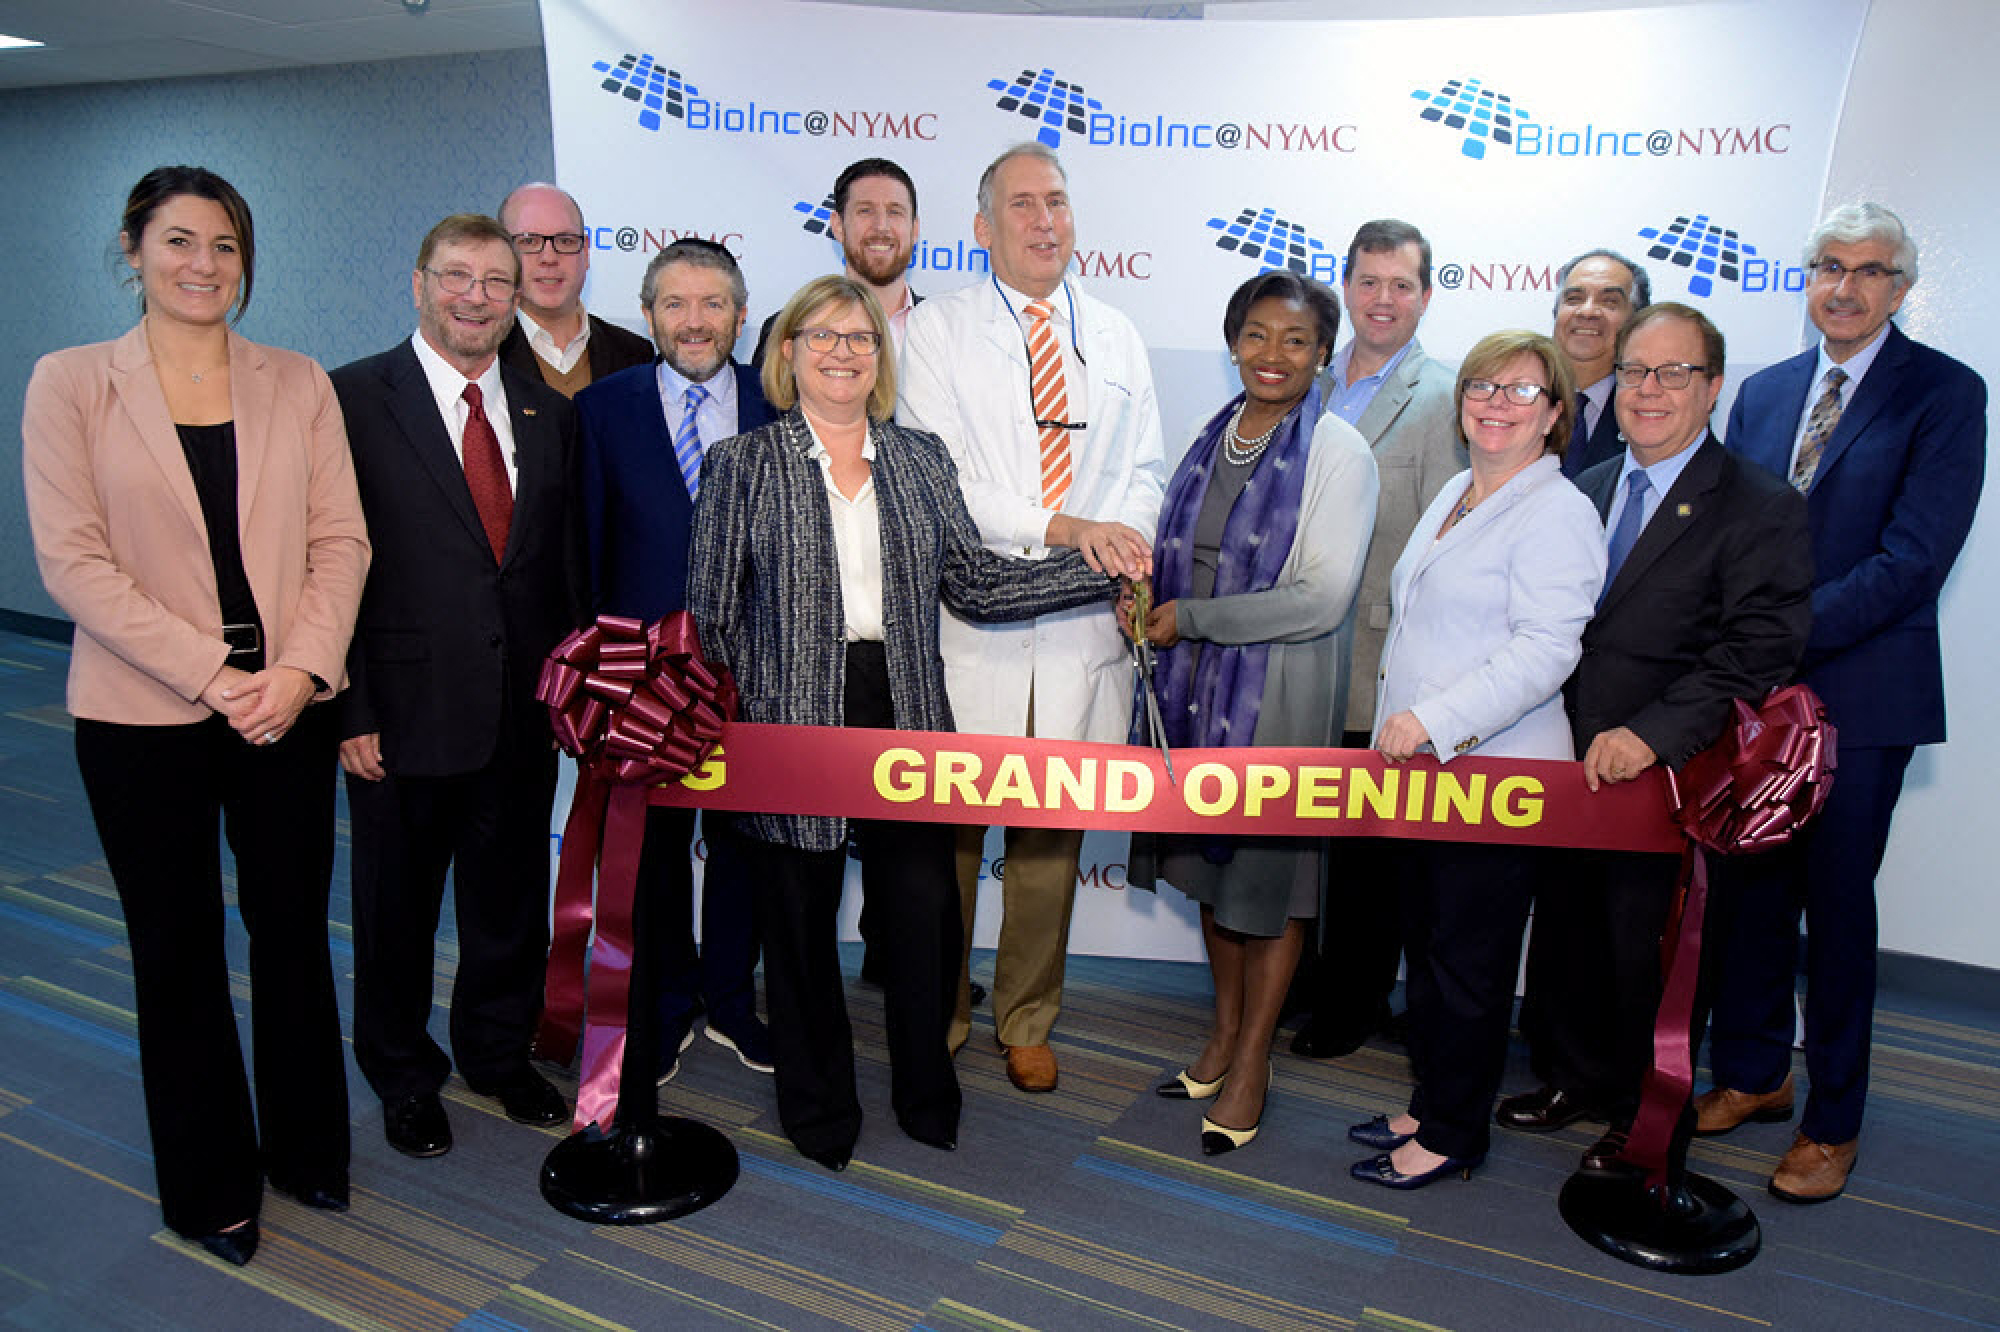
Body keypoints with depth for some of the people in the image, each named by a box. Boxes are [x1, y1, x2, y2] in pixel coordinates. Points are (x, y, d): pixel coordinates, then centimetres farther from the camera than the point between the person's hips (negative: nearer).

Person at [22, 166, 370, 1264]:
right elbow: (73, 560, -8)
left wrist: (300, 669, -13)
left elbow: (340, 540, 1)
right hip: (143, 718, -2)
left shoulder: (298, 385, 5)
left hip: (289, 708, 2)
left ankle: (306, 1148, 32)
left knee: (293, 933, 12)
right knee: (179, 955, 11)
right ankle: (209, 1184, 30)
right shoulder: (69, 384, -1)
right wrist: (211, 675, -16)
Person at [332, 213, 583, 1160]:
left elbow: (566, 560, 10)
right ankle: (404, 1074, 37)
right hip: (405, 714, -4)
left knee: (511, 898, 18)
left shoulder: (548, 412, 8)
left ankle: (499, 1053, 40)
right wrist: (350, 710, -14)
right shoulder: (353, 399, -7)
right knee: (397, 905, 14)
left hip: (523, 713, 4)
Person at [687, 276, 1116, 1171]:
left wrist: (1101, 571, 1)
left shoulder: (921, 460, 11)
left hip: (906, 725, 2)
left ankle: (928, 1099, 29)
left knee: (928, 915, 4)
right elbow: (712, 611, 1)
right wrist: (753, 708, -6)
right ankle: (818, 1111, 31)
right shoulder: (742, 465, 3)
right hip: (793, 728, -2)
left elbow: (973, 584, 7)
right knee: (800, 922, 9)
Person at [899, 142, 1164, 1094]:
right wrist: (1063, 528, -17)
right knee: (948, 824, 3)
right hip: (970, 621, -3)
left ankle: (1027, 1022, 28)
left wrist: (1126, 546, -7)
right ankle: (935, 1018, 24)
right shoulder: (937, 330, 2)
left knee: (1054, 831, 10)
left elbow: (1143, 470, 16)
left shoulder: (1115, 338, 16)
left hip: (1086, 624, 3)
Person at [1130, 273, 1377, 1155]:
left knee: (1273, 868, 6)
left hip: (1282, 691, -6)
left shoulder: (1339, 452, -10)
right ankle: (1224, 1031, 34)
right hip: (1199, 682, 6)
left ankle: (1252, 1062, 23)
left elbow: (1321, 598, -17)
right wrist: (1149, 601, -2)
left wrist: (1192, 620, -14)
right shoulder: (1212, 437, 8)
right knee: (1213, 862, 15)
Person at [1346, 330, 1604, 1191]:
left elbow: (1544, 649, -22)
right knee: (1425, 944, 17)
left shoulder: (1558, 514, -12)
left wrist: (1433, 720, -26)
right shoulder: (1455, 494, 16)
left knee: (1468, 963, 3)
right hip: (1419, 767, 9)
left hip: (1495, 775, -9)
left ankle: (1452, 1135, 19)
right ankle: (1429, 1104, 33)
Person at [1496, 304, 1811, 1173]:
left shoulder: (1761, 508, -7)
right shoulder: (1582, 492, 12)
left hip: (1663, 778, -5)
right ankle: (1576, 1077, 39)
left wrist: (1651, 734, -25)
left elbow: (1756, 653, -16)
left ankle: (1644, 1118, 29)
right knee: (1566, 931, 17)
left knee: (1647, 954, 8)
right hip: (1569, 767, 5)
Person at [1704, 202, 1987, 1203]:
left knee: (1835, 901, 4)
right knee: (1749, 888, 12)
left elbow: (1913, 558, -14)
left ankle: (1833, 1121, 21)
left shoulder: (1945, 394, -4)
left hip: (1859, 695, -4)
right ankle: (1752, 1073, 31)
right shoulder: (1760, 393, 12)